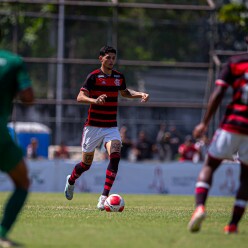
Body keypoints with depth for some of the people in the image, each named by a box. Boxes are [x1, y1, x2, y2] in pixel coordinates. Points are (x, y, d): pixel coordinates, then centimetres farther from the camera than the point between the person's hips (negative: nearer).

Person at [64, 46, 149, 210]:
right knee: (86, 164, 7)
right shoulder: (94, 76, -10)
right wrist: (95, 100, -36)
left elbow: (125, 92, 27)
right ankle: (71, 180, 41)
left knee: (115, 156, -21)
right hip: (93, 127, -3)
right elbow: (80, 97, -17)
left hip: (111, 127, 3)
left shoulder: (119, 77, 6)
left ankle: (104, 197, -21)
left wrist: (140, 94, 9)